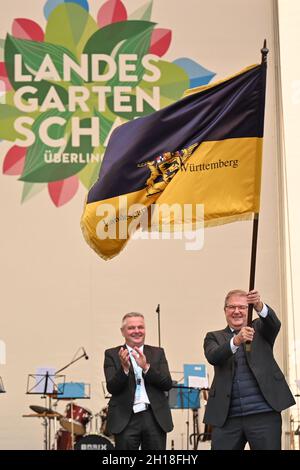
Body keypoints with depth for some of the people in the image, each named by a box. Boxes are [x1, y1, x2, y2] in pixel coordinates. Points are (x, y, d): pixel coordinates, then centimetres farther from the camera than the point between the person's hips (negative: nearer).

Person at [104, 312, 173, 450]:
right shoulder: (112, 355, 5)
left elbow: (167, 384, -1)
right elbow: (112, 388, -6)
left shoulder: (157, 353, 11)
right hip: (125, 418, -2)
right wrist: (124, 368, -23)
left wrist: (146, 367, -16)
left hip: (155, 417, 2)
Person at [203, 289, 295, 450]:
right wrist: (236, 341, -27)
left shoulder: (259, 329, 14)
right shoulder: (214, 337, 13)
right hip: (227, 417, 1)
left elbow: (274, 323, -9)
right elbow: (212, 357, -8)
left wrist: (259, 305, -31)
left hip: (264, 413, -1)